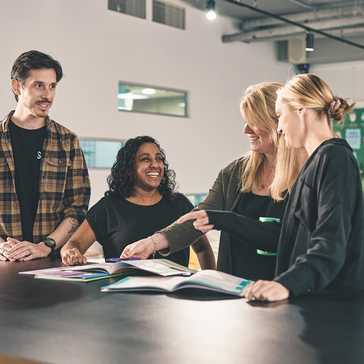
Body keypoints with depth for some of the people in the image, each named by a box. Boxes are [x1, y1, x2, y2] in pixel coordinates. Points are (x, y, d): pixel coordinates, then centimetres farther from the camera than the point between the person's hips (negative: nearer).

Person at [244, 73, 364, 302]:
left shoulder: (335, 157, -10)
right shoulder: (317, 161, 18)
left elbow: (332, 243, -22)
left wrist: (287, 284, -35)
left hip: (334, 301, -8)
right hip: (309, 296, 8)